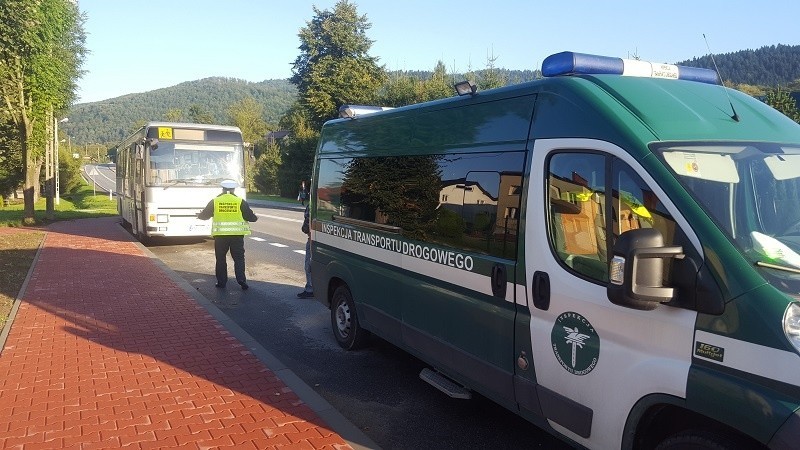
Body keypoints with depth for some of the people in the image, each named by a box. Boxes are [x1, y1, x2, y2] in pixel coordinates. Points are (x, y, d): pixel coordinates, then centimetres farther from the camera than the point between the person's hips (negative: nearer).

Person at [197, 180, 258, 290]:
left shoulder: (215, 201, 1)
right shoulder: (240, 201, -2)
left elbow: (204, 215, 11)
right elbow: (251, 217, 0)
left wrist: (198, 215, 33)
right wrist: (255, 217, 23)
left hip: (220, 235, 1)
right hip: (237, 235, -1)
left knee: (221, 259, 13)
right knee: (239, 258, 7)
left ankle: (221, 282, 16)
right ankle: (242, 281, -1)